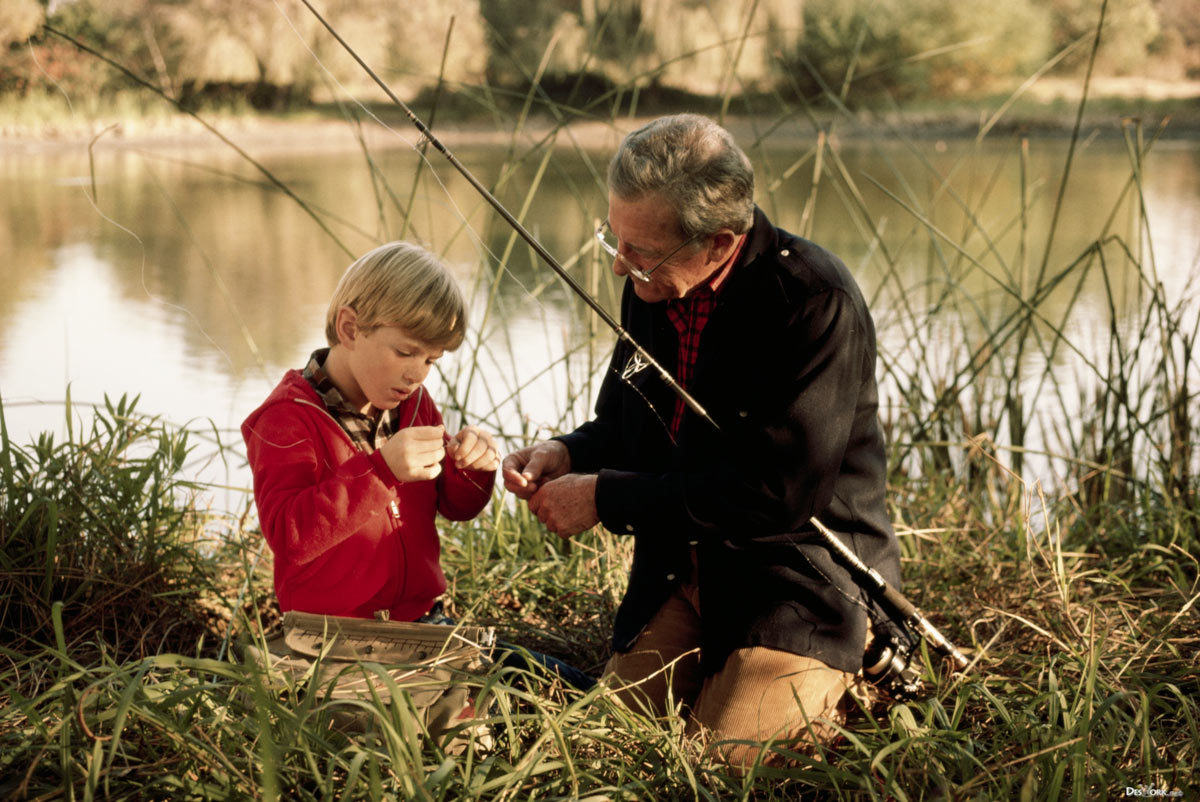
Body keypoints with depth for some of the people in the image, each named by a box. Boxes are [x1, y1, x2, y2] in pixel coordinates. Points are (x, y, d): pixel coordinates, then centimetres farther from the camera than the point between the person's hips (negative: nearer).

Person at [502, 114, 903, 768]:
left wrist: (606, 497, -22)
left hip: (801, 571, -6)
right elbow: (623, 426, 16)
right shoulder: (651, 287, 0)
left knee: (728, 755, -18)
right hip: (680, 571, 7)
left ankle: (850, 672, 9)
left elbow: (779, 493, -27)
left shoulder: (816, 303, -24)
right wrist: (568, 455, -9)